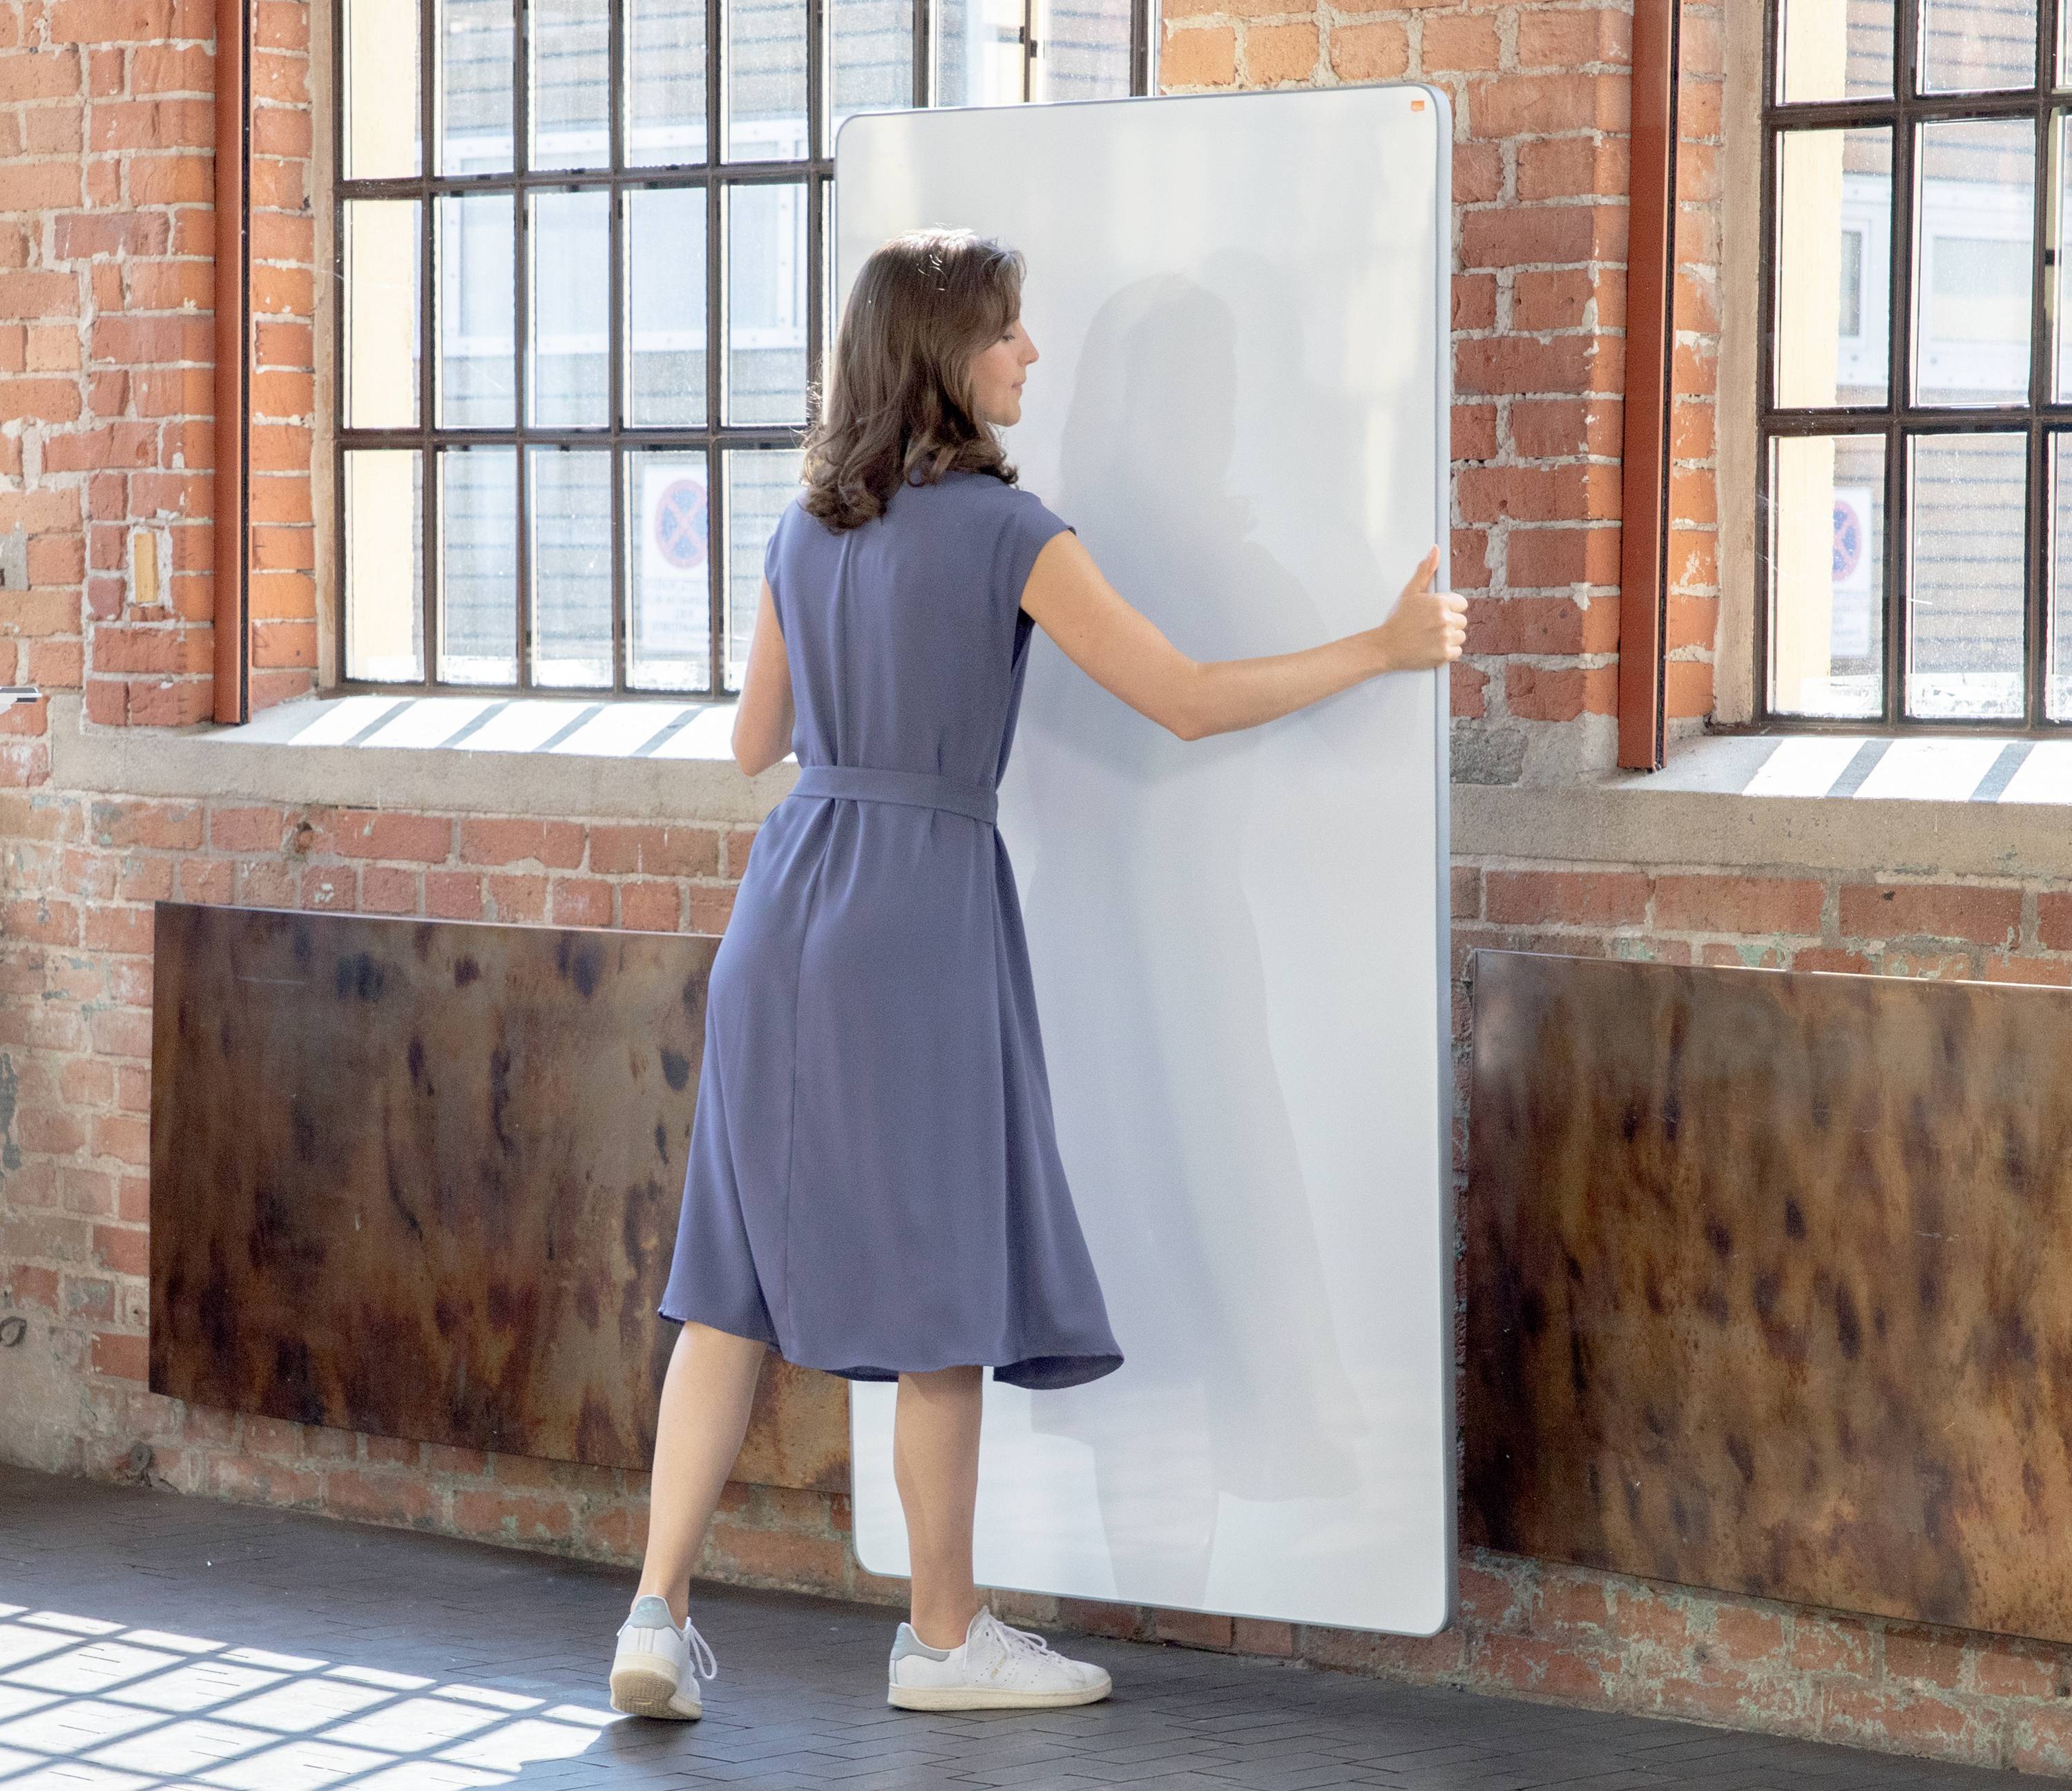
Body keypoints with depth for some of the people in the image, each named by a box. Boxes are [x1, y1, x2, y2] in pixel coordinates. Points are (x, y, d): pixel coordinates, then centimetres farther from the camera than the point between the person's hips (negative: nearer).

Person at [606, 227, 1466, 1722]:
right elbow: (1185, 702, -8)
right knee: (943, 1280, 4)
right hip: (919, 916, -7)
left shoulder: (806, 533, 10)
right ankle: (944, 1638, 14)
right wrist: (1385, 648, 0)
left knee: (741, 1273, 7)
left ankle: (659, 1614, 3)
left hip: (787, 911, 7)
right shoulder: (1003, 530, -9)